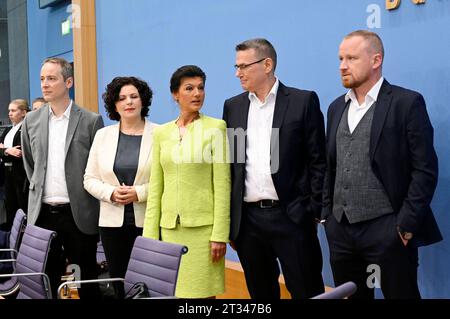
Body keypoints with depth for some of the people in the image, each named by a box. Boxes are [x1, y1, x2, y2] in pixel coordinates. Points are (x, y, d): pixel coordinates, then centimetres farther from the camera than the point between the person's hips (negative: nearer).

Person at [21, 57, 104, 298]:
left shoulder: (91, 121, -4)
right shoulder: (31, 121, 7)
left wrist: (88, 200, 4)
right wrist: (38, 190, 15)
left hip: (80, 214, -3)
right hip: (43, 213, 3)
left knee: (86, 279, 7)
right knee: (46, 279, 9)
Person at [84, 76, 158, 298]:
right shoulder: (102, 135, 9)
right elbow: (90, 178, 10)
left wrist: (139, 193, -15)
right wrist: (111, 193, -7)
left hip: (149, 222, -3)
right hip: (113, 222, 3)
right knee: (119, 285, 7)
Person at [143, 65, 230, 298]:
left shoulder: (215, 127, -2)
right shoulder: (161, 133, 10)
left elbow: (222, 185, -6)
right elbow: (156, 187, 10)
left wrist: (220, 234, -11)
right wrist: (151, 233, 5)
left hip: (202, 226, -4)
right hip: (170, 227, 4)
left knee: (202, 292, -1)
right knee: (174, 291, 8)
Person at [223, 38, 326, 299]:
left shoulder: (303, 101, -2)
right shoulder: (233, 106, 10)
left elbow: (318, 162, -3)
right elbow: (228, 163, 11)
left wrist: (314, 213, -7)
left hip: (291, 216, -4)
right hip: (247, 218, 4)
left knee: (307, 292, 1)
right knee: (260, 293, 13)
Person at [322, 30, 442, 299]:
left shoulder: (407, 103, -6)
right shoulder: (337, 107, 13)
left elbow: (425, 169, -10)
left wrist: (406, 222, -14)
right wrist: (327, 214, 10)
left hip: (387, 229, -6)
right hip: (341, 229, 6)